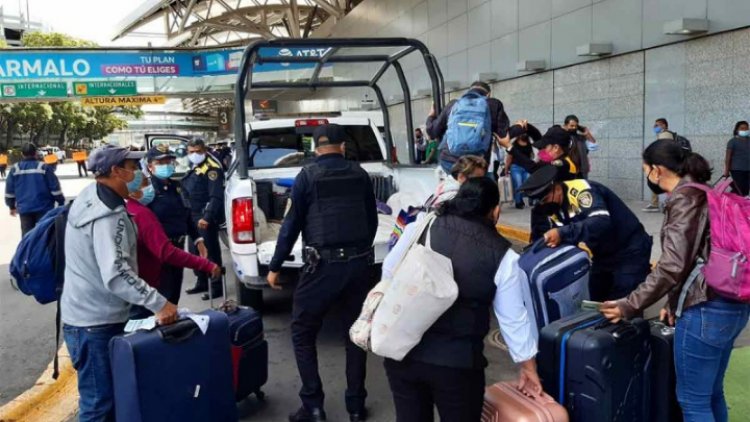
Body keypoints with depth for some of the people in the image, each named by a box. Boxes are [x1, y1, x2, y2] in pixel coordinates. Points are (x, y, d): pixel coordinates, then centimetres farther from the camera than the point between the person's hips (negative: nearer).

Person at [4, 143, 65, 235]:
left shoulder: (14, 169, 1)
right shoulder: (43, 167, -9)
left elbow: (9, 190, 8)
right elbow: (55, 187, -8)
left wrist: (12, 206, 21)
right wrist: (61, 203, 2)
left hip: (24, 209, 3)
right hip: (43, 207, -3)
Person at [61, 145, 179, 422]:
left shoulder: (91, 197, 8)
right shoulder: (109, 215, -23)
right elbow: (116, 274, -32)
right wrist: (158, 303, -33)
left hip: (84, 315, 10)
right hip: (97, 323, -10)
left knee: (100, 397, 23)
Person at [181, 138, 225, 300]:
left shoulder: (212, 168, -13)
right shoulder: (193, 168, 17)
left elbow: (216, 197, -22)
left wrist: (207, 217, -29)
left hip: (206, 218, -10)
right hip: (193, 217, 10)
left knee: (211, 252, -5)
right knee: (195, 251, 17)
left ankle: (216, 287, 1)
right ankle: (201, 282, 30)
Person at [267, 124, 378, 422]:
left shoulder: (308, 175, -3)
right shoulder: (359, 174, 8)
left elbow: (292, 224, -2)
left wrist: (275, 267, 7)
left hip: (323, 264, -4)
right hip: (359, 262, 4)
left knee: (302, 333, 11)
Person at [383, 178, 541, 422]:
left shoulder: (420, 228, -1)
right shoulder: (502, 256, -3)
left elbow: (389, 273, 9)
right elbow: (514, 319, 3)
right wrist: (528, 367, 17)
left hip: (403, 351, 2)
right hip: (457, 361, -2)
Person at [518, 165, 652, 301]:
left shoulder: (580, 190, -26)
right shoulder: (553, 207, -1)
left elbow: (601, 222, -41)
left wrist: (563, 233, -46)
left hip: (630, 252, -8)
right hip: (604, 255, 8)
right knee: (596, 300, 10)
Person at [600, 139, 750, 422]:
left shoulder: (684, 198, -15)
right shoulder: (703, 192, 15)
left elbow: (673, 266, -22)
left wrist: (630, 306, -16)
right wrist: (676, 302, 17)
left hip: (706, 311, -10)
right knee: (711, 394, 20)